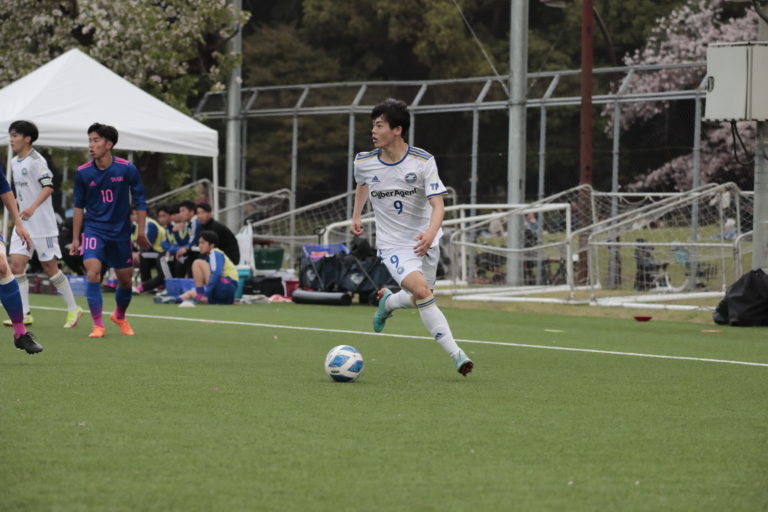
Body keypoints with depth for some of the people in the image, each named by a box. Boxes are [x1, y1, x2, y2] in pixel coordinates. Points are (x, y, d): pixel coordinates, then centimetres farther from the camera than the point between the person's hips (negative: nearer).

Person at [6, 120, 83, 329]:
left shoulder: (36, 161, -13)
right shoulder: (14, 163, 12)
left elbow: (48, 187, -23)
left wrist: (32, 207, -34)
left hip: (42, 223, -8)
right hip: (23, 223, 8)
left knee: (50, 268, -2)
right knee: (16, 265, -5)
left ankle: (73, 309, 12)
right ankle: (24, 314, -1)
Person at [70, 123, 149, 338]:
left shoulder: (127, 169, -10)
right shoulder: (83, 173, -7)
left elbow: (139, 200, -1)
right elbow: (79, 206, 4)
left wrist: (141, 231, -3)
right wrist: (75, 238, 4)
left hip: (120, 231, 1)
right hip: (93, 229, -1)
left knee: (126, 280, 11)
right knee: (93, 273, -21)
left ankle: (119, 316, 40)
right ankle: (98, 326, -14)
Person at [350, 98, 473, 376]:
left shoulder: (423, 161, -14)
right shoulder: (364, 162, -7)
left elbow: (438, 205, -18)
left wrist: (431, 233, -36)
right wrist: (356, 216, 19)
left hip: (424, 240, 1)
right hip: (392, 244, -1)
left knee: (419, 298, 11)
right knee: (421, 290, -24)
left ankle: (387, 302, 48)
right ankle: (455, 354, -21)